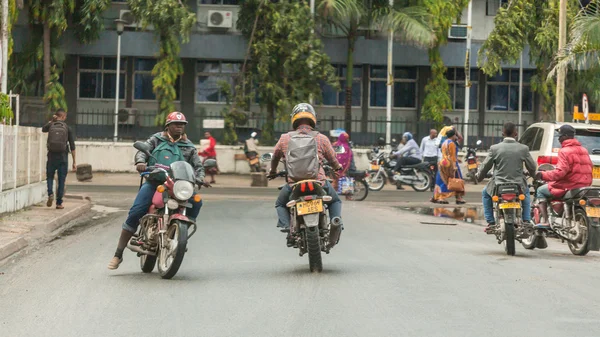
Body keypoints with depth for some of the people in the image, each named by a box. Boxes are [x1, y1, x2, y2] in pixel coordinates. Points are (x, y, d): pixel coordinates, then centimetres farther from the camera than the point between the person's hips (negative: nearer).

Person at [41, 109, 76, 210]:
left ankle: (50, 194, -10)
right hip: (63, 156, -1)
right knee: (61, 180, 6)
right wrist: (74, 162, 2)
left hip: (52, 156, 1)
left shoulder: (51, 126, 1)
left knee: (50, 177, 16)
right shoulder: (67, 128, -1)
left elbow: (43, 129, 28)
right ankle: (59, 203, 6)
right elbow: (72, 146, -2)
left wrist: (51, 121, 19)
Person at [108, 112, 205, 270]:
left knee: (196, 201, -27)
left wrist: (199, 178, -10)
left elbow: (198, 165, 13)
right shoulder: (156, 139, 14)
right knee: (135, 213, -18)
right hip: (154, 181, -1)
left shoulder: (189, 147, 17)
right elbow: (142, 150, 2)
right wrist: (140, 162, -22)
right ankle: (118, 254, -11)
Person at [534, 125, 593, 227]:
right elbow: (590, 167, 16)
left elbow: (561, 172, -24)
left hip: (569, 187, -8)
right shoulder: (584, 150, 13)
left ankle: (544, 221, -3)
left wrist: (543, 175, -18)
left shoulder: (565, 151, -14)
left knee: (541, 191, 9)